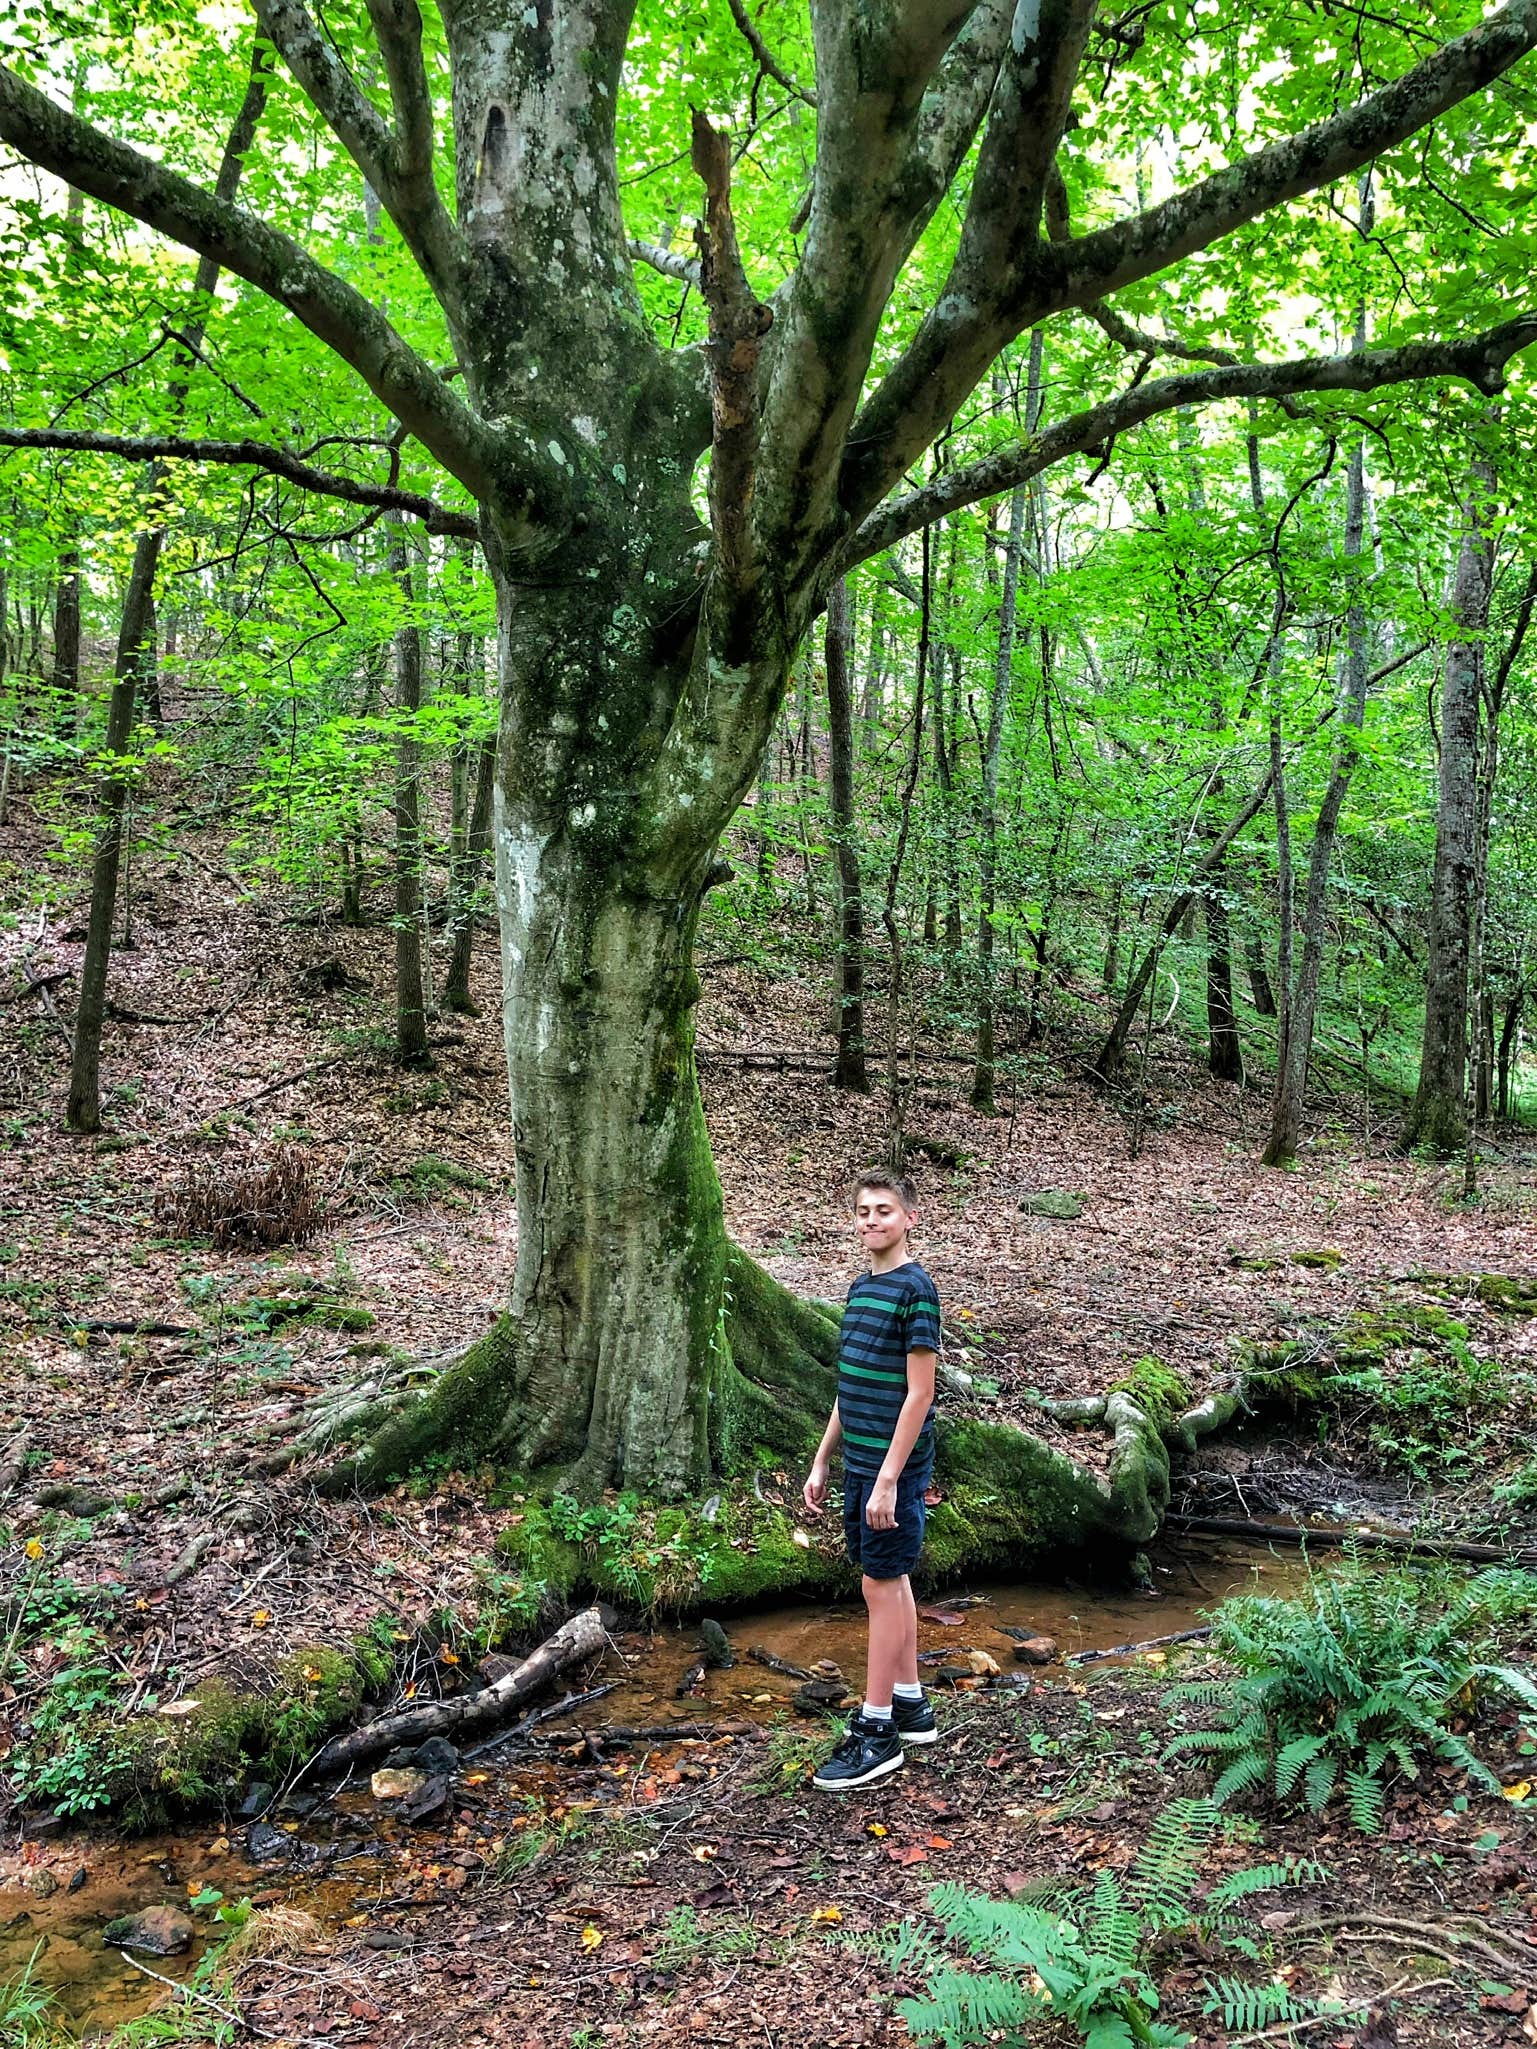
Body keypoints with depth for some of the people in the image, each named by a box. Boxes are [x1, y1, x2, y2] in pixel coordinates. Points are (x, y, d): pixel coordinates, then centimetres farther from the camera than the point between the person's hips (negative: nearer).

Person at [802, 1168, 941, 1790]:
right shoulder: (861, 1288, 11)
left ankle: (877, 1730, 7)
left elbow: (919, 1393, -17)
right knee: (892, 1582, 15)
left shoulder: (916, 1289, -14)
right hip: (859, 1462, 8)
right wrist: (822, 1463, 17)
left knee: (882, 1585, -2)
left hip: (893, 1466, -8)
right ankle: (910, 1705, 26)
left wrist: (888, 1478, -19)